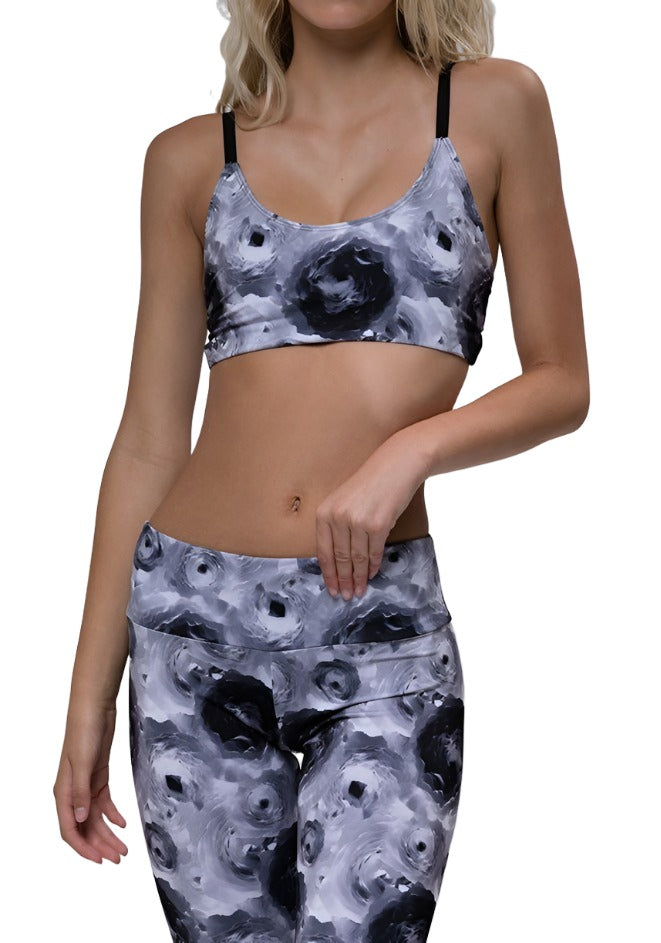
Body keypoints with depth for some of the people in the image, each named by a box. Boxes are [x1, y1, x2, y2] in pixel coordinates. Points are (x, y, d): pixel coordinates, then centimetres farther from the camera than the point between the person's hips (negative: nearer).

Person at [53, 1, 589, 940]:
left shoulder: (493, 106, 5)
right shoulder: (192, 157, 8)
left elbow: (562, 382, 6)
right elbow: (149, 443, 9)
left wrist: (411, 448, -14)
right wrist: (90, 694, 7)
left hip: (382, 633, -1)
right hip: (193, 622, 2)